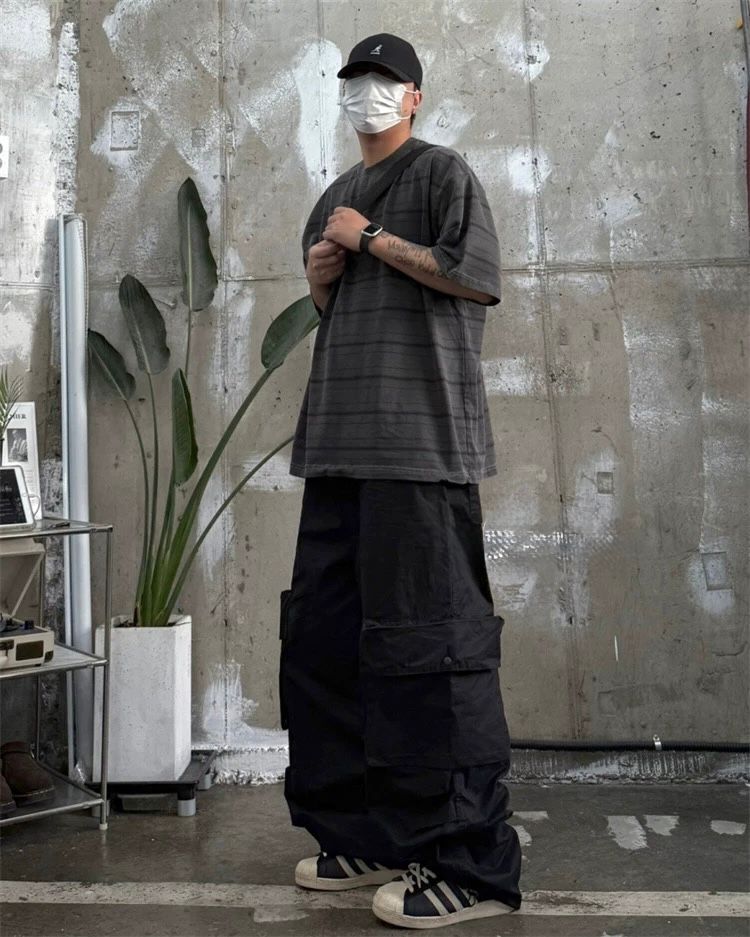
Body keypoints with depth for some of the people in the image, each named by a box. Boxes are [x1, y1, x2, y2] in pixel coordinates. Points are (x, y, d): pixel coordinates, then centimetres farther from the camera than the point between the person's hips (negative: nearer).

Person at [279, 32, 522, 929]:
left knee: (426, 643, -11)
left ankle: (470, 864, -2)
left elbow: (477, 275, -9)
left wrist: (373, 239, -4)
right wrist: (320, 272, 11)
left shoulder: (442, 172, 4)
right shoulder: (333, 199, 26)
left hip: (420, 440, -8)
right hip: (340, 443, 8)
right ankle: (364, 835, 19)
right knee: (322, 639, 7)